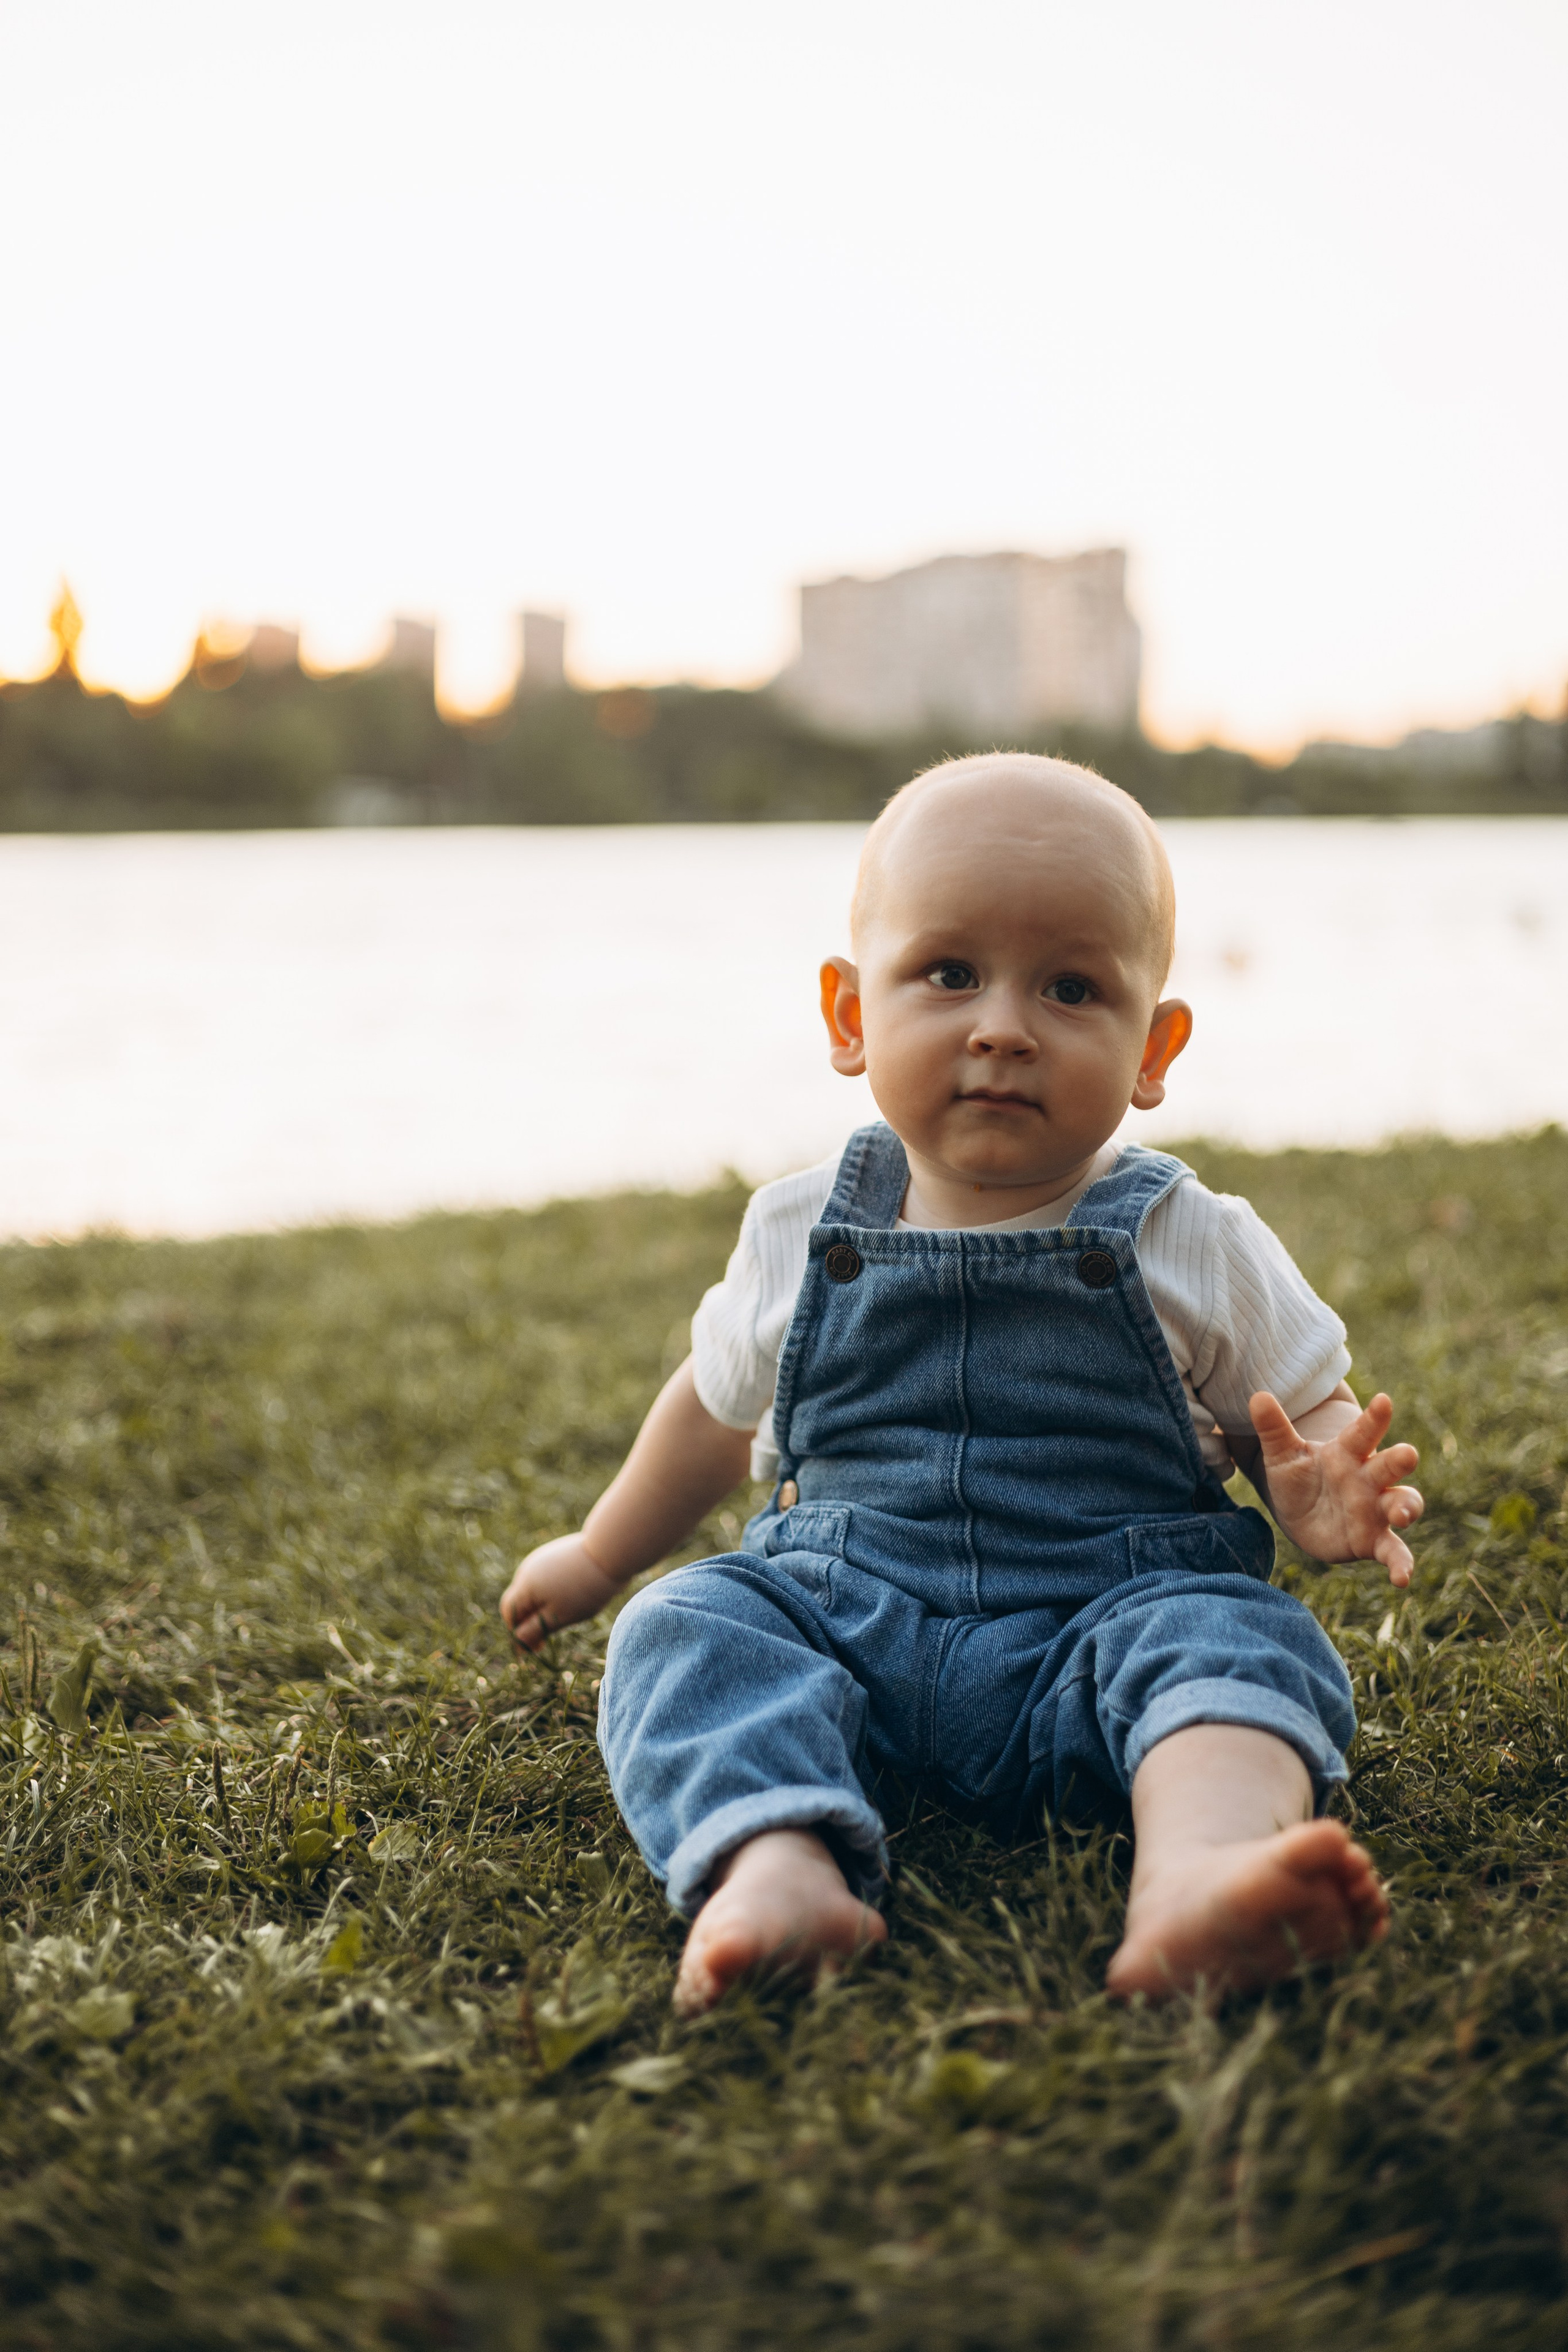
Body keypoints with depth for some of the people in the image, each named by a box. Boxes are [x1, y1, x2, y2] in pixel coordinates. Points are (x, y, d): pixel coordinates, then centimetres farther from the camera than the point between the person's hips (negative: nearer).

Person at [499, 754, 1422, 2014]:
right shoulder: (803, 1236, 7)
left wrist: (1327, 1500, -18)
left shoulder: (1197, 1248, 1)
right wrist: (601, 1556, 34)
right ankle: (777, 1869, -47)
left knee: (1242, 1634, -30)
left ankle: (1198, 1873, -58)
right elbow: (719, 1403, 23)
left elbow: (1313, 1418, 7)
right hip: (844, 1625, 2)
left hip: (1100, 1631, -2)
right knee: (689, 1628, -23)